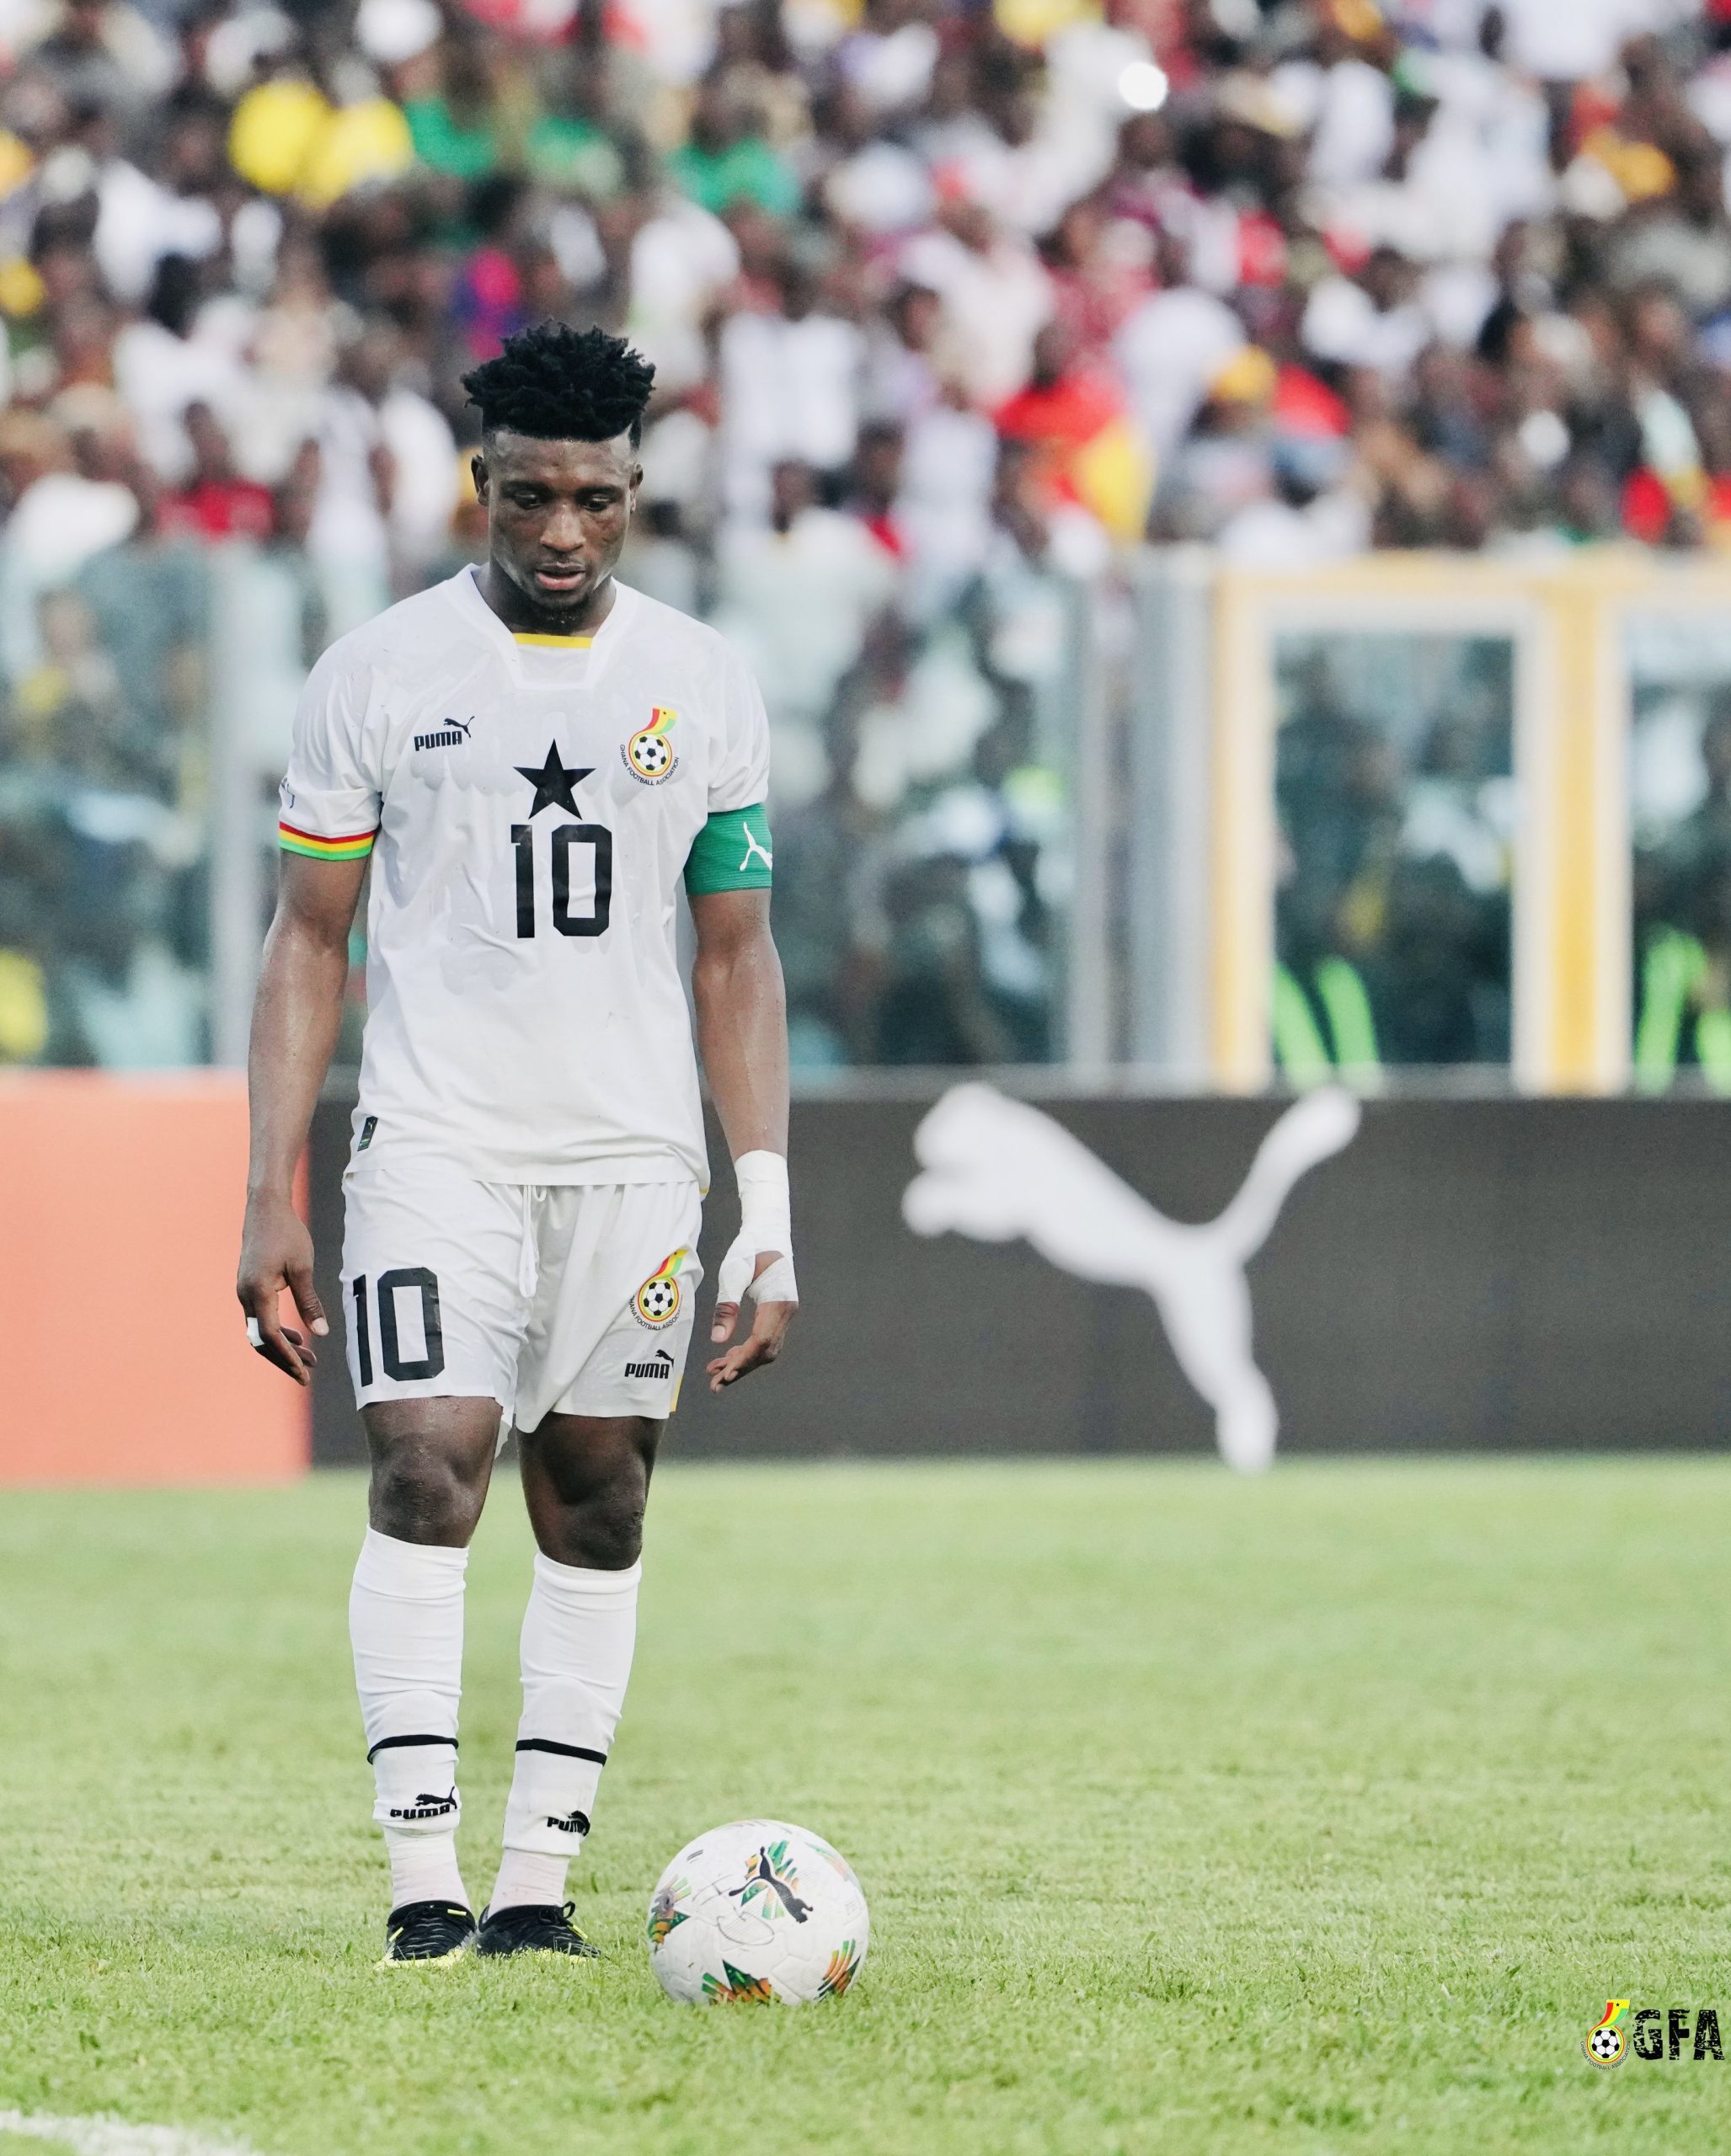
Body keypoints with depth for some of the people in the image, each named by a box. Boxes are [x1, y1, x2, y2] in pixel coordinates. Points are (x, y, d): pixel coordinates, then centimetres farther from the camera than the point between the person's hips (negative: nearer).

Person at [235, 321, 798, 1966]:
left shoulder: (704, 685, 6)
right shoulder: (378, 674, 0)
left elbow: (736, 956, 11)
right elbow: (309, 939, 4)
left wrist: (767, 1212, 2)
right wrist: (270, 1198, -3)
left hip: (635, 1155, 3)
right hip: (437, 1144, -3)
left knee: (596, 1512, 3)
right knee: (427, 1476, -15)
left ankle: (537, 1883, 8)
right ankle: (422, 1884, -16)